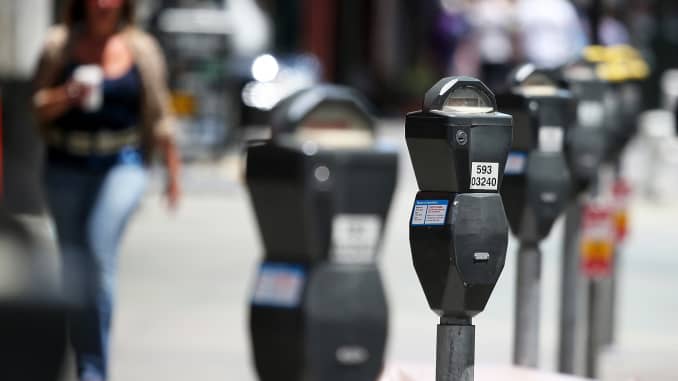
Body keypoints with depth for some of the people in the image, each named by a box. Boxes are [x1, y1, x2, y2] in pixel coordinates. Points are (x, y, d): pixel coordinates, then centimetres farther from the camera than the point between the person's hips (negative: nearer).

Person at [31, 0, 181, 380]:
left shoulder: (141, 48, 4)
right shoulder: (60, 43, 4)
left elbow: (159, 116, 11)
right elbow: (38, 107, 4)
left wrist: (173, 172, 11)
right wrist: (69, 95, -16)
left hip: (122, 164, -2)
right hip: (66, 167, 2)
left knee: (100, 252, -21)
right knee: (73, 268, 4)